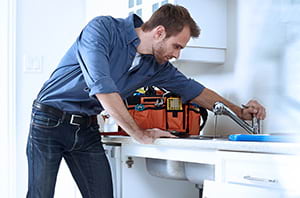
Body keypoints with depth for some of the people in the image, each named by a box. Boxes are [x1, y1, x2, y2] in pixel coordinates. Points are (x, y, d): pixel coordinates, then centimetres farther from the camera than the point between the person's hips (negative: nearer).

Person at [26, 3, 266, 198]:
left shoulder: (156, 66, 1)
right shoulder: (103, 28, -19)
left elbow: (191, 88, 14)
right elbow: (101, 86, -27)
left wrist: (239, 111, 9)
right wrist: (139, 134, -22)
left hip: (87, 129, 6)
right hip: (50, 120, -6)